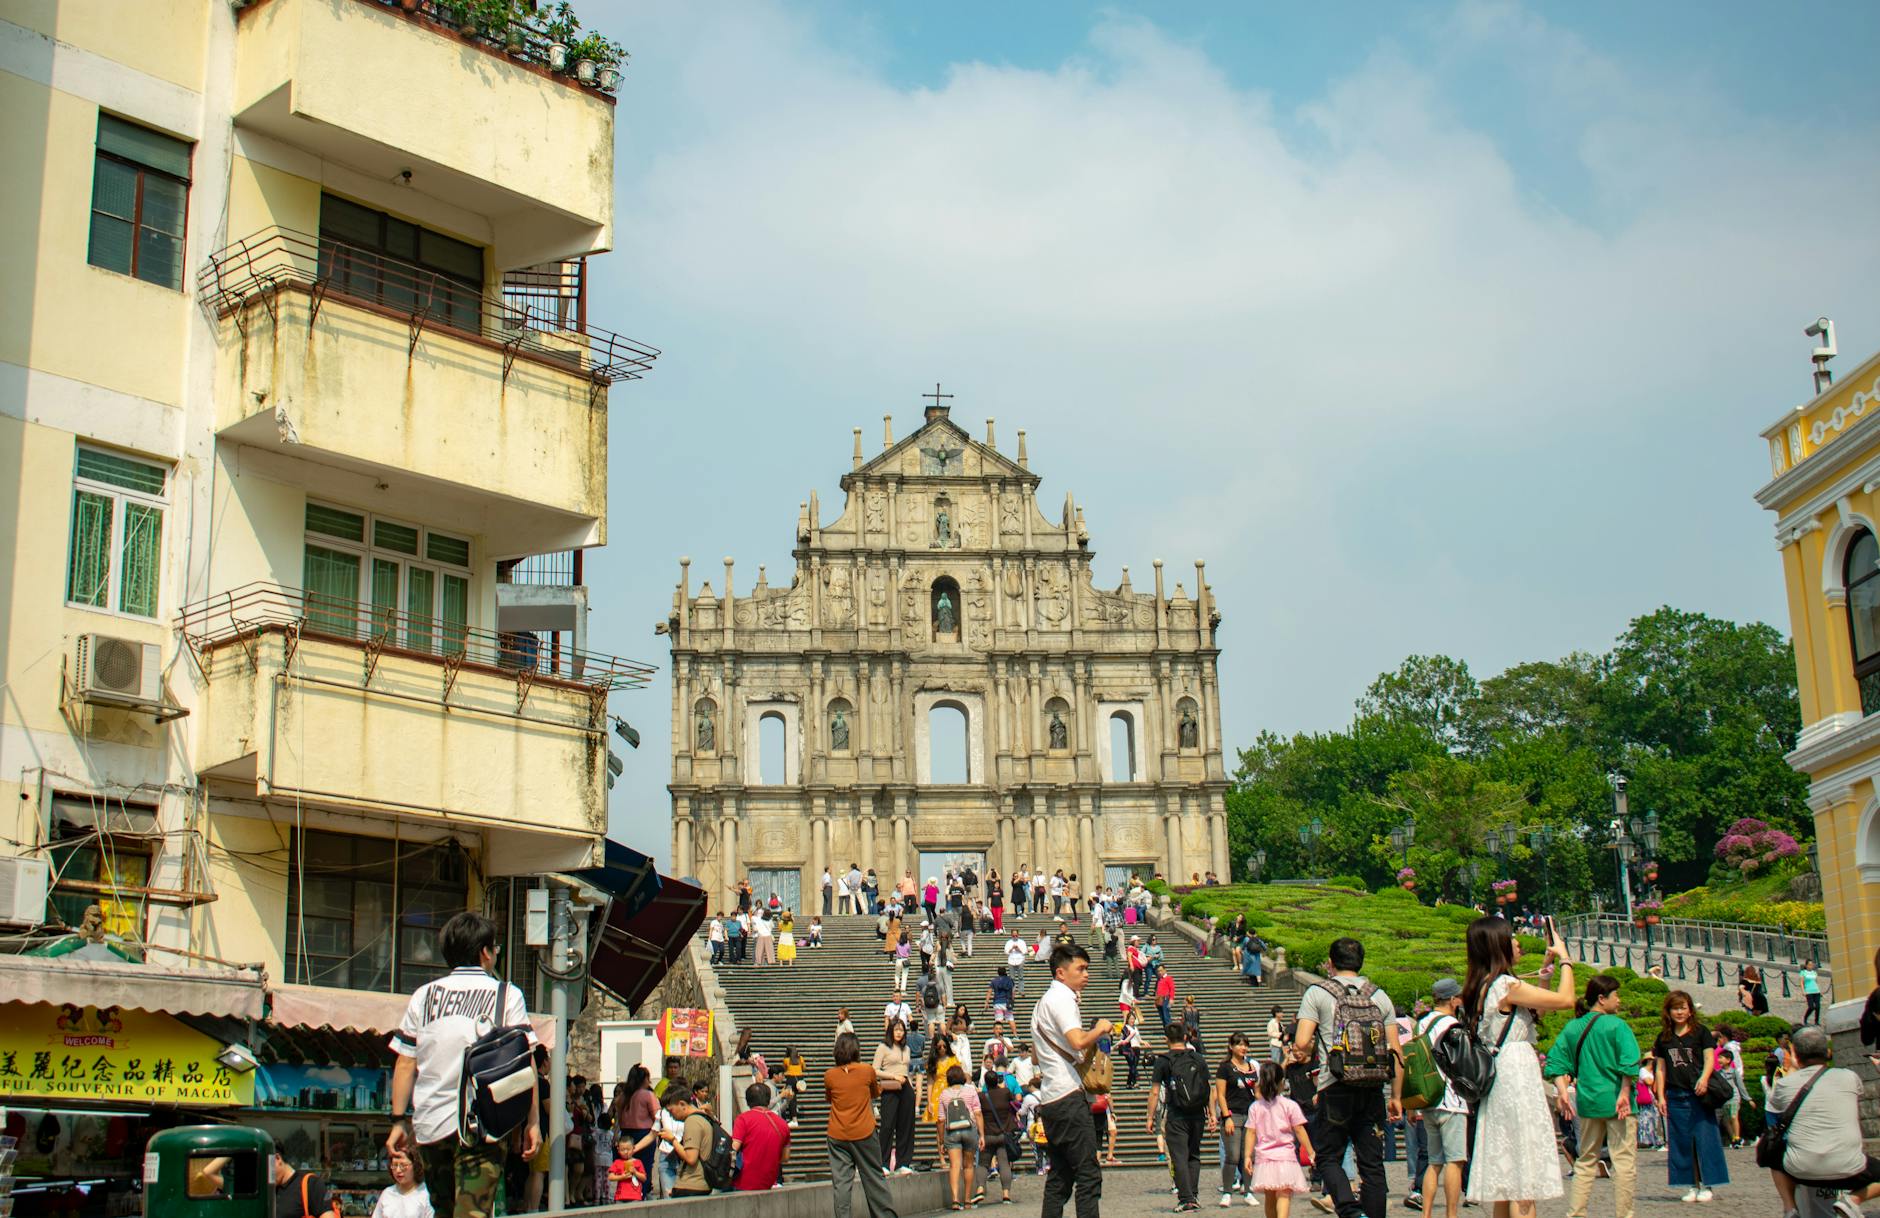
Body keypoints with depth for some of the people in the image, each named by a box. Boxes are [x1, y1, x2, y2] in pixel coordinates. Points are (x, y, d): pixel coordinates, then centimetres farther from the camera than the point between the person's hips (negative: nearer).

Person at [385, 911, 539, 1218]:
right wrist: (533, 1121, -3)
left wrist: (400, 1121, 11)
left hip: (429, 1124, 4)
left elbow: (405, 1064, 7)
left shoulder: (424, 996, 11)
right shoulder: (507, 995, 2)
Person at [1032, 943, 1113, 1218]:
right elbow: (1078, 1041, -23)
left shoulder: (1044, 1000, 23)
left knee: (1059, 1178, 9)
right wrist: (1100, 1029, -5)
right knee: (1089, 1174, -10)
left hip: (1048, 1099, 10)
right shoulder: (1062, 998, -8)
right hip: (1068, 1095, -10)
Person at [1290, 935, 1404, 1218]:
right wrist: (1396, 1096, 14)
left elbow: (1301, 1043, -9)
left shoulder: (1317, 993, 1)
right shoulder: (1380, 996, 11)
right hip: (1373, 1090, 3)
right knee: (1372, 1163, 8)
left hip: (1335, 1089, -3)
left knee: (1328, 1157, 4)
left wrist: (1305, 1053, 14)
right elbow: (1396, 1051, 8)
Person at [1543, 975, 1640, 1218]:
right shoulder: (1616, 1025, -8)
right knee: (1624, 1160, -1)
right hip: (1616, 1101, -6)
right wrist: (1624, 1093, -15)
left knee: (1586, 1160, 15)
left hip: (1588, 1102, 6)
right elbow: (1629, 1063, -18)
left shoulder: (1573, 1028, 8)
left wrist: (1563, 1093, 2)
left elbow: (1555, 1063, 4)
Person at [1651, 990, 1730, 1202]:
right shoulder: (1664, 1037, 12)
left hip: (1699, 1094, -3)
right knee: (1681, 1141, 4)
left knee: (1704, 1138, -4)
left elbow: (1710, 1058, -4)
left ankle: (1706, 1185, 3)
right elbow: (1660, 1068, 14)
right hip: (1675, 1096, 3)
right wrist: (1660, 1096, 7)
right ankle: (1691, 1185, 10)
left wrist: (1704, 1078, -23)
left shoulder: (1700, 1032, 3)